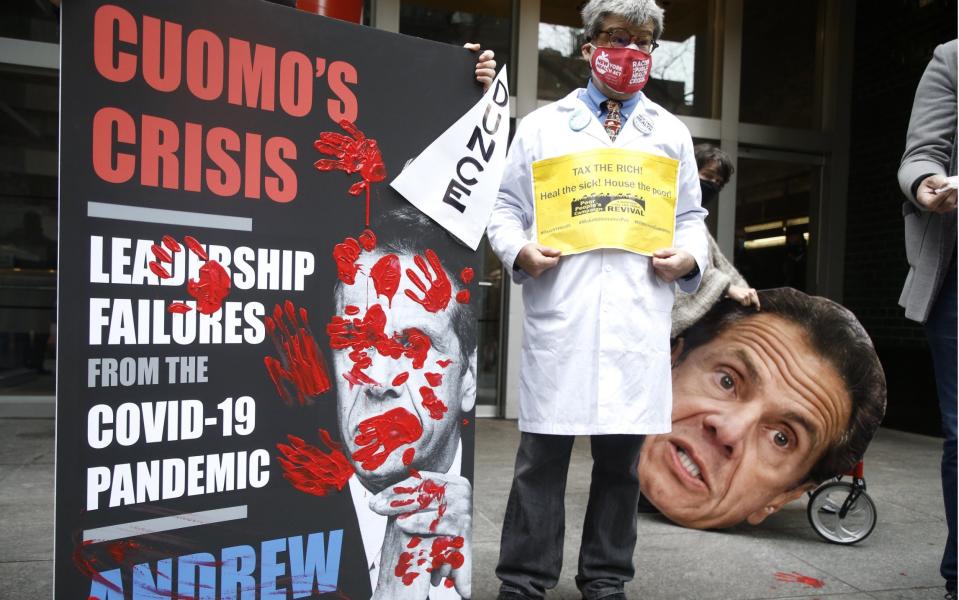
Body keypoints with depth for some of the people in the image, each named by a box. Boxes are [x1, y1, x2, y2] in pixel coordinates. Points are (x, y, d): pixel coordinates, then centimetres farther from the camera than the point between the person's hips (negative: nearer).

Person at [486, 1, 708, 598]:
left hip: (640, 320, 2)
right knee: (543, 454, 0)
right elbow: (505, 209, 11)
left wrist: (689, 258, -1)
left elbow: (692, 218, 20)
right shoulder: (543, 125, 13)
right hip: (559, 317, -2)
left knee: (622, 457, 7)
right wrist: (520, 251, -9)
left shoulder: (672, 134, 19)